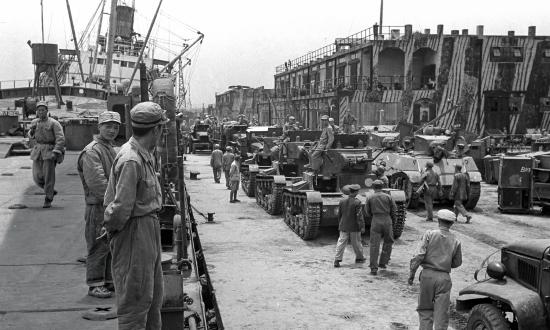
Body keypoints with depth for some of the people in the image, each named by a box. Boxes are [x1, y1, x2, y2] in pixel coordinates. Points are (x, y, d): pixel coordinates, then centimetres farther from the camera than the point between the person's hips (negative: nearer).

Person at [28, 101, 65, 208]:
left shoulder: (54, 123, -8)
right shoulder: (34, 122, 10)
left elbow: (60, 138, -14)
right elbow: (31, 136, 26)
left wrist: (55, 152, -25)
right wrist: (32, 131, 2)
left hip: (50, 152, -5)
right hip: (37, 152, 5)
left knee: (48, 176, -6)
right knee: (37, 176, 2)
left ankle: (48, 200, 6)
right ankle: (51, 191, 27)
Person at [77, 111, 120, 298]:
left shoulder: (112, 149, 18)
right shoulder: (92, 151, -13)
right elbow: (96, 182, -22)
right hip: (98, 207, -9)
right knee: (99, 246, -3)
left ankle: (110, 281, 25)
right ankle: (95, 285, 7)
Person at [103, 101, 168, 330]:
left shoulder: (145, 155, 10)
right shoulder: (131, 160, -23)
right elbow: (122, 206, -25)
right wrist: (111, 227, -8)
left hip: (149, 228, 10)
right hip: (133, 231, -10)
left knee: (153, 294, 21)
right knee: (136, 296, -1)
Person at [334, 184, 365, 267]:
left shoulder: (342, 201, 0)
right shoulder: (357, 202, -15)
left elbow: (339, 214, 9)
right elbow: (359, 216, -16)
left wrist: (340, 224, 21)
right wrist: (362, 227, -12)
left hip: (344, 226, 3)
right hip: (354, 226, -3)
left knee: (341, 242, 2)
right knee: (356, 243, 13)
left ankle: (337, 260, -7)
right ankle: (359, 258, 29)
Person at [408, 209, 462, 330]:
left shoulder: (429, 234, -5)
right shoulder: (455, 241, 2)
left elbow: (418, 256, -12)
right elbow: (457, 263, 11)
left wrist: (411, 274, -5)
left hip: (428, 275, -1)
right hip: (444, 278, 1)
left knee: (425, 310, 14)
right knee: (441, 312, 6)